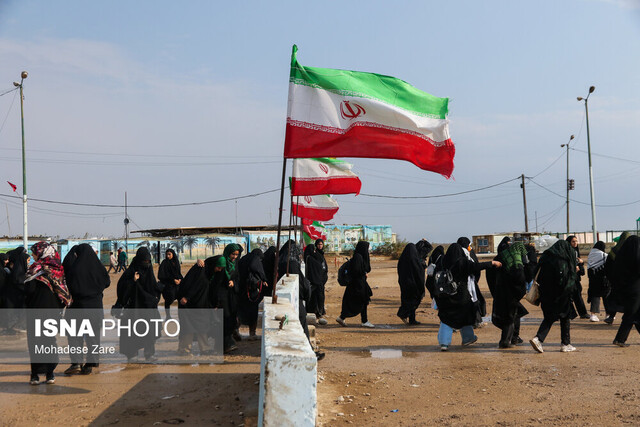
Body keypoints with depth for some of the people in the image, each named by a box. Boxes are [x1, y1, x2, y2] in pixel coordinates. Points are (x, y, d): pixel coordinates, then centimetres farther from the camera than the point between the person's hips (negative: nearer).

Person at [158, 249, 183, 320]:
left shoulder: (176, 262, 12)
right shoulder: (164, 262, -5)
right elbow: (163, 274, -11)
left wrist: (180, 279, -3)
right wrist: (173, 280, -17)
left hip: (177, 283, 5)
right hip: (168, 284, -5)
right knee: (168, 299, -6)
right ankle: (167, 316, 6)